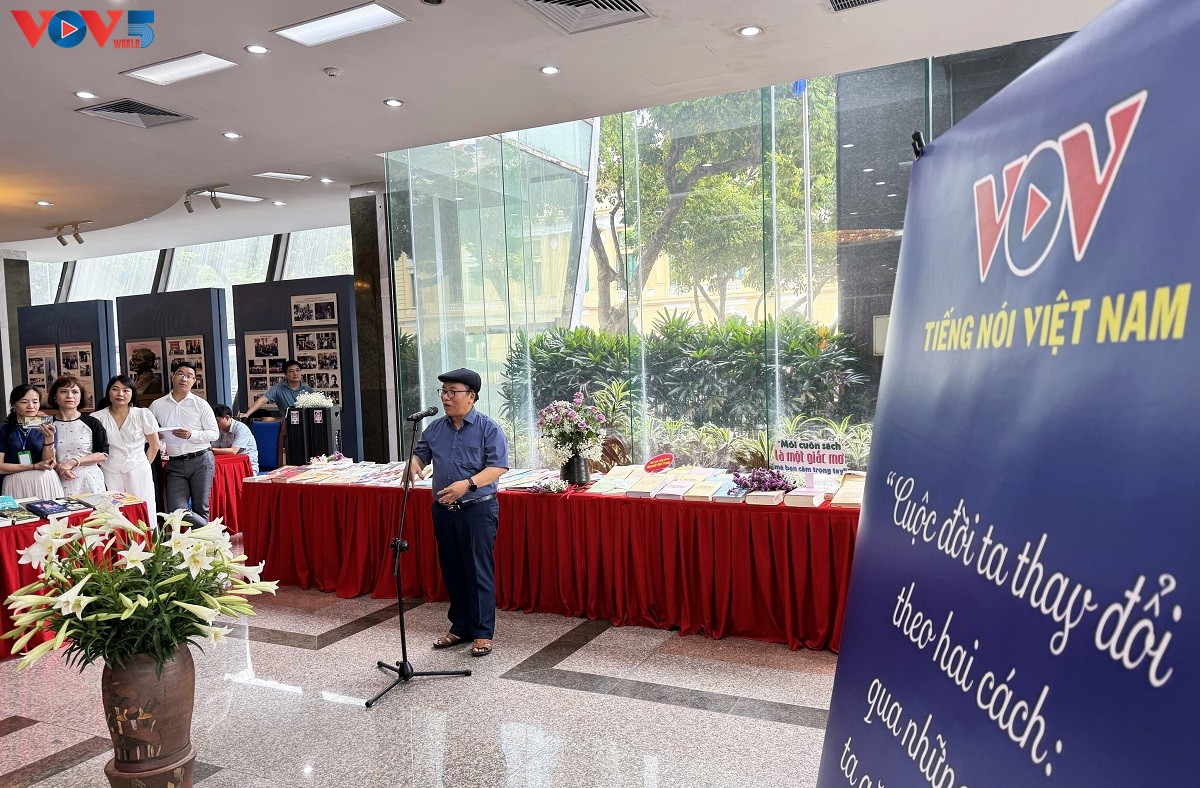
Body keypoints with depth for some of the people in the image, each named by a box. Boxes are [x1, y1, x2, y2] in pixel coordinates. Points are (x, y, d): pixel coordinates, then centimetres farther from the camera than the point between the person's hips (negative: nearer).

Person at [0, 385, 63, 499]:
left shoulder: (47, 428, 4)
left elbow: (48, 463, -5)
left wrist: (49, 438, -19)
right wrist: (35, 466, -9)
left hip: (45, 483, 0)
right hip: (16, 485, 0)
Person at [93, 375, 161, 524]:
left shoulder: (143, 415, 1)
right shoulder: (97, 417, 2)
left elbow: (154, 446, 8)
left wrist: (143, 466, 6)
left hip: (138, 473, 0)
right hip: (109, 474, 1)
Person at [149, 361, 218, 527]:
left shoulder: (201, 404, 3)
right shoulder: (157, 406, 9)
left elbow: (214, 433, 1)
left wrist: (192, 435, -15)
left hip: (201, 460, -2)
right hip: (175, 464, 2)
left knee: (201, 509, 1)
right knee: (176, 509, -9)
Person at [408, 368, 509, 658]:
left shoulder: (488, 428, -7)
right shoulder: (435, 428, 9)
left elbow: (498, 466, -14)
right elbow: (420, 454, 19)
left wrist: (467, 484, -25)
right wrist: (414, 465, -5)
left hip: (477, 509, -6)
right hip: (443, 510, 6)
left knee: (479, 572, -1)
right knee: (452, 571, 13)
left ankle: (482, 633, 10)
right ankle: (460, 627, 27)